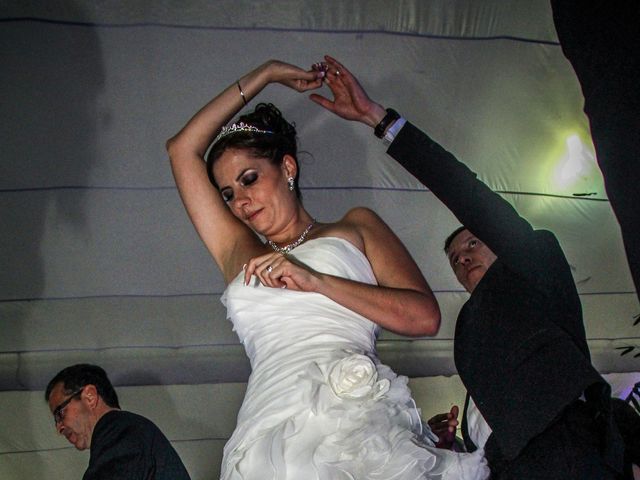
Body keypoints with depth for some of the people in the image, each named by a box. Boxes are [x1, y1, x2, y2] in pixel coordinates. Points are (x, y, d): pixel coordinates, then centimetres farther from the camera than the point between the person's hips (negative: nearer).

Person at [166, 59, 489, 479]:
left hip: (360, 417, -1)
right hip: (269, 439, 2)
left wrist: (316, 282, -1)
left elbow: (425, 315, 7)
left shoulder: (356, 227, 21)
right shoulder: (239, 253, 29)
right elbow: (183, 149, 32)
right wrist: (264, 75, 35)